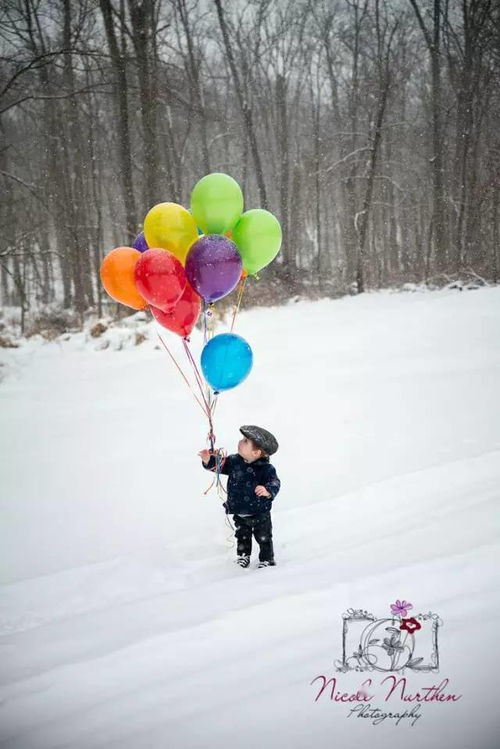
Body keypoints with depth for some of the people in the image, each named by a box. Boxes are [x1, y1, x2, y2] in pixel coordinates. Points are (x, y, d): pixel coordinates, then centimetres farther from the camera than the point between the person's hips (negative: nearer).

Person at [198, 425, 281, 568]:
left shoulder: (266, 469, -22)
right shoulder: (235, 461, -6)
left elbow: (274, 483, -25)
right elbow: (220, 465, 1)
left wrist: (268, 490, -47)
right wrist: (208, 460, -18)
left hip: (260, 514, -5)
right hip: (240, 514, 5)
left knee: (264, 538, 10)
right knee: (242, 537, 23)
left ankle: (267, 560, 27)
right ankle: (242, 557, 41)